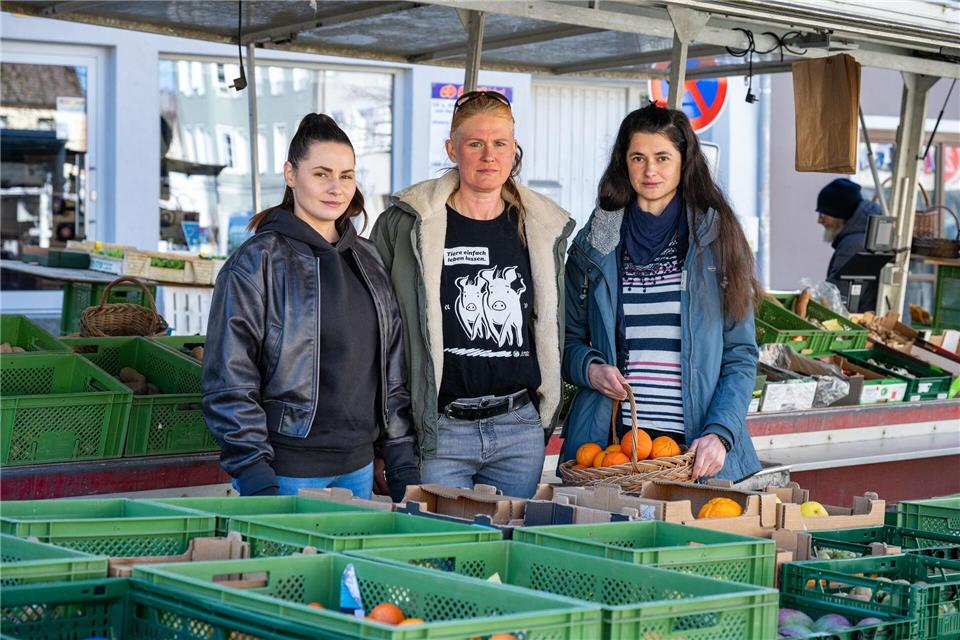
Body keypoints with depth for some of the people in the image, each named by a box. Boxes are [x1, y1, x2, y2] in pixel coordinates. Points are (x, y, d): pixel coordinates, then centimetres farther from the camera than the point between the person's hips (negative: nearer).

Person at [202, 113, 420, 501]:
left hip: (357, 468, 6)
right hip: (285, 474, -6)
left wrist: (403, 466, 11)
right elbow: (229, 383, -10)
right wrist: (256, 479, -16)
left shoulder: (368, 261, 13)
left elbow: (392, 375, 17)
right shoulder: (258, 261, -6)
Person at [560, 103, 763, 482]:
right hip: (607, 440, 1)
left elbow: (741, 355, 2)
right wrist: (590, 368, -7)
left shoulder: (716, 239, 4)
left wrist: (719, 434, -11)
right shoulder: (595, 244, 8)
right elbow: (568, 338, 15)